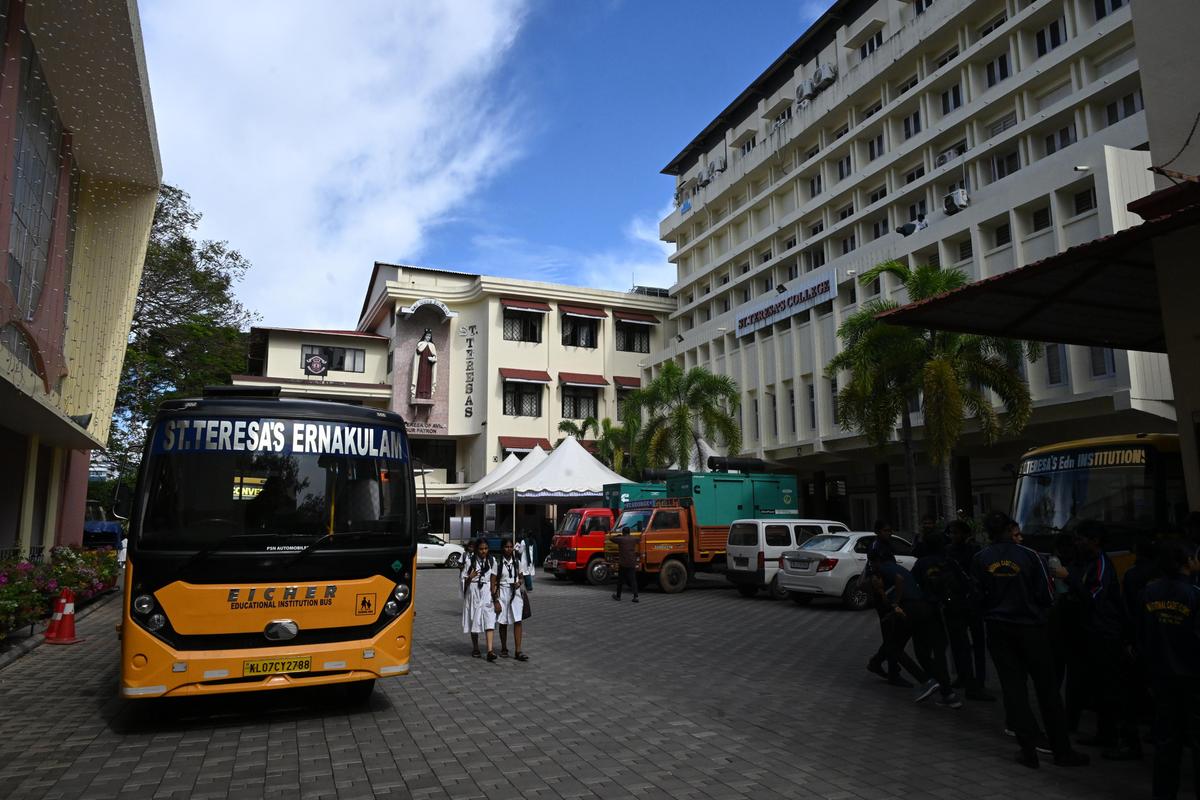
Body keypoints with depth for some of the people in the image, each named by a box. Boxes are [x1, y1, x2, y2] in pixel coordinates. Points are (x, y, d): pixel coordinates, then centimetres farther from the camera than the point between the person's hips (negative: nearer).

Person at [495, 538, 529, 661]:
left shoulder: (517, 562, 7)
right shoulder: (498, 562, -3)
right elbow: (494, 581, -2)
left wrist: (519, 583, -7)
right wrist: (495, 597, -9)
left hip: (516, 592, 2)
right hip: (503, 592, -2)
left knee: (518, 622, -7)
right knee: (503, 622, 7)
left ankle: (518, 651, -8)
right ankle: (504, 649, 22)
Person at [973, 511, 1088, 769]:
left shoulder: (981, 559, -6)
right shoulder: (1028, 555, -12)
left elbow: (978, 596, -1)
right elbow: (1045, 596, -7)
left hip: (998, 629, 1)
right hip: (1030, 626, -1)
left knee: (1013, 688, 7)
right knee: (1046, 688, 9)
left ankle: (1028, 749, 8)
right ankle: (1061, 750, 16)